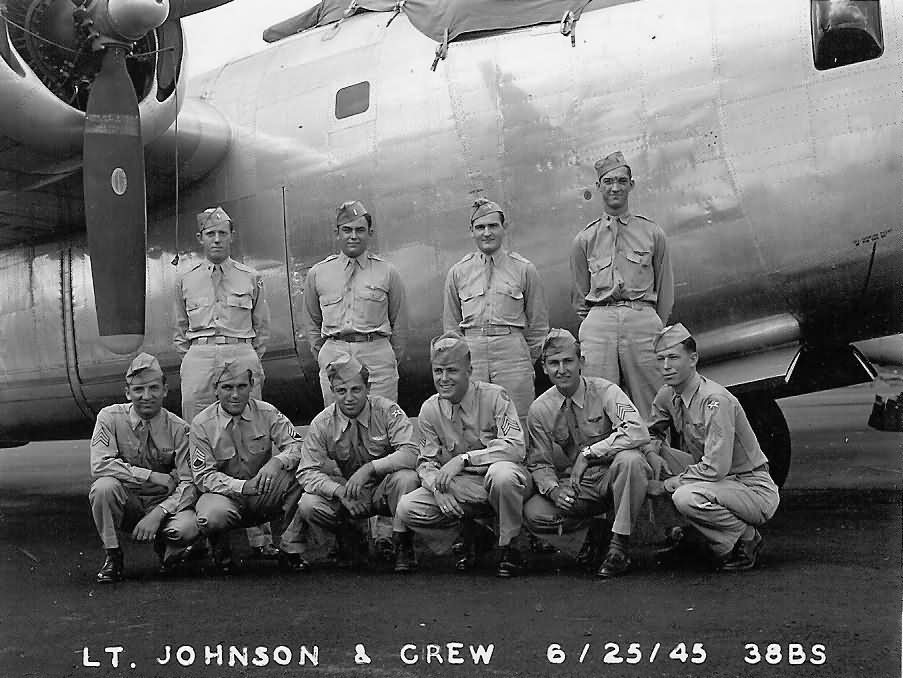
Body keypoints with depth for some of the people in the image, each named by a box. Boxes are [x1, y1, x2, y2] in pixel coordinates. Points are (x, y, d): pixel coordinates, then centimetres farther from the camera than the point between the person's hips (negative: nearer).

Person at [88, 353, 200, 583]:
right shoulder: (111, 417, -9)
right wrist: (153, 476, -25)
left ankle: (167, 551, 8)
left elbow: (188, 484, -14)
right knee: (104, 486, -32)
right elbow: (100, 465, -22)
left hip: (165, 503, 0)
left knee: (187, 528, -32)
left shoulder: (179, 429, -10)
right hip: (125, 503, 0)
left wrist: (158, 514, -29)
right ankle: (112, 557, -8)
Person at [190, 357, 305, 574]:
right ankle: (221, 553, 2)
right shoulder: (202, 424, -8)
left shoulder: (267, 413, -3)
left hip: (265, 496, 2)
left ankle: (291, 550, -13)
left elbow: (298, 446, -8)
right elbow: (204, 476, -11)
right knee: (213, 517, -38)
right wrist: (243, 487, -27)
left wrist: (277, 462, -31)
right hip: (225, 495, -2)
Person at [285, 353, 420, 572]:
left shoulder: (387, 411, -14)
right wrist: (341, 492, -27)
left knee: (406, 478, -35)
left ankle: (403, 545, -11)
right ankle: (348, 535, 8)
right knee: (308, 506, -23)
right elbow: (308, 472, -10)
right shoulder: (322, 424, -7)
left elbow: (410, 454, -23)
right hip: (352, 494, 2)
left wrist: (370, 468, -35)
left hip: (386, 490, -2)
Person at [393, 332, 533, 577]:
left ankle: (508, 548, -15)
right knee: (406, 509, -18)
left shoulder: (494, 396, -14)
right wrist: (438, 488, -21)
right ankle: (470, 538, 5)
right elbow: (426, 462, 3)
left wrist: (463, 459, -32)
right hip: (461, 488, 4)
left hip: (502, 482, -4)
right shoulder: (430, 410, -1)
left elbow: (515, 448, -25)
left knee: (502, 472, -40)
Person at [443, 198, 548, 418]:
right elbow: (451, 325, 17)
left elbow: (538, 324, 11)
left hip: (512, 352, -1)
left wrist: (528, 360, 9)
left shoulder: (524, 269, 5)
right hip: (471, 354, 1)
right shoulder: (457, 272, 10)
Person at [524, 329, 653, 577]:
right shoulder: (539, 410, -1)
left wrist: (587, 453, -28)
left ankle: (620, 545, -21)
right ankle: (590, 535, 5)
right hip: (577, 484, 3)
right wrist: (553, 490, -18)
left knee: (629, 459, -37)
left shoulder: (605, 392, -12)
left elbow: (638, 433, -27)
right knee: (533, 513, -23)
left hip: (613, 475, -3)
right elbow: (539, 463, 4)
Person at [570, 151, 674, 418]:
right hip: (598, 323, 1)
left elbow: (665, 291, 15)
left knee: (648, 406, -4)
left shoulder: (652, 233, 13)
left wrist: (656, 329, 11)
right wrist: (592, 324, 12)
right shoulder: (585, 239, 14)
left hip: (643, 320, 0)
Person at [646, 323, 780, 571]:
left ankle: (746, 539, -7)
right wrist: (656, 444, -8)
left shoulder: (716, 401, -24)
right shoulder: (667, 395, 0)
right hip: (718, 480, 8)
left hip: (756, 490, -8)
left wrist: (666, 484, -22)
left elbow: (715, 468, -29)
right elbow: (649, 433, 17)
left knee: (686, 497, -34)